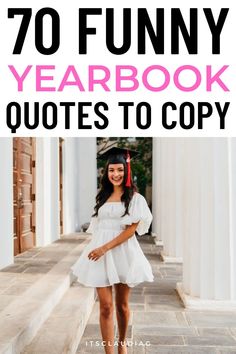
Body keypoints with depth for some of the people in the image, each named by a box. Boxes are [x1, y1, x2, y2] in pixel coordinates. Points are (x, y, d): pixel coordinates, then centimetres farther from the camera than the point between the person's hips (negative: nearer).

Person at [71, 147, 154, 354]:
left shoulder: (135, 198, -2)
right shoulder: (103, 196, 12)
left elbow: (131, 229, -11)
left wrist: (105, 248, -17)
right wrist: (97, 249, 13)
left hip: (123, 252, -2)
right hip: (100, 253, 3)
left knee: (122, 305, 12)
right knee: (106, 306, -3)